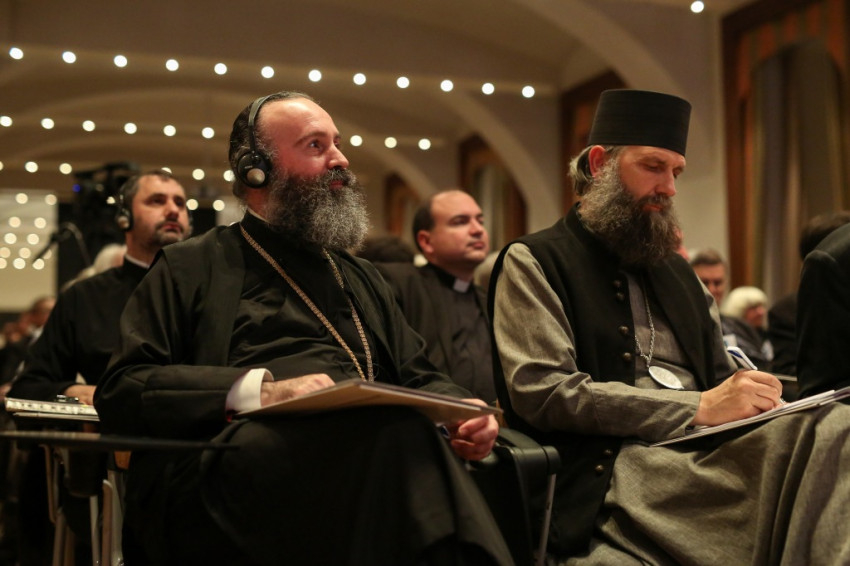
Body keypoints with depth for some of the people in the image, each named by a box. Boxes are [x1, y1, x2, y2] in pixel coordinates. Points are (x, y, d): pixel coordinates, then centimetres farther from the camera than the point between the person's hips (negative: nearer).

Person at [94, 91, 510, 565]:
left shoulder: (362, 277, 32)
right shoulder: (191, 269, 15)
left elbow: (418, 378, 28)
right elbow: (121, 392, 4)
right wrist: (257, 390, -11)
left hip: (372, 452, 5)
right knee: (393, 432, -35)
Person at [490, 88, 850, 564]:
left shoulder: (677, 271, 24)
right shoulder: (532, 262, 4)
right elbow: (541, 392, -9)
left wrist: (755, 399, -1)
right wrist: (698, 407, -14)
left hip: (709, 454, 6)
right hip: (614, 468, -6)